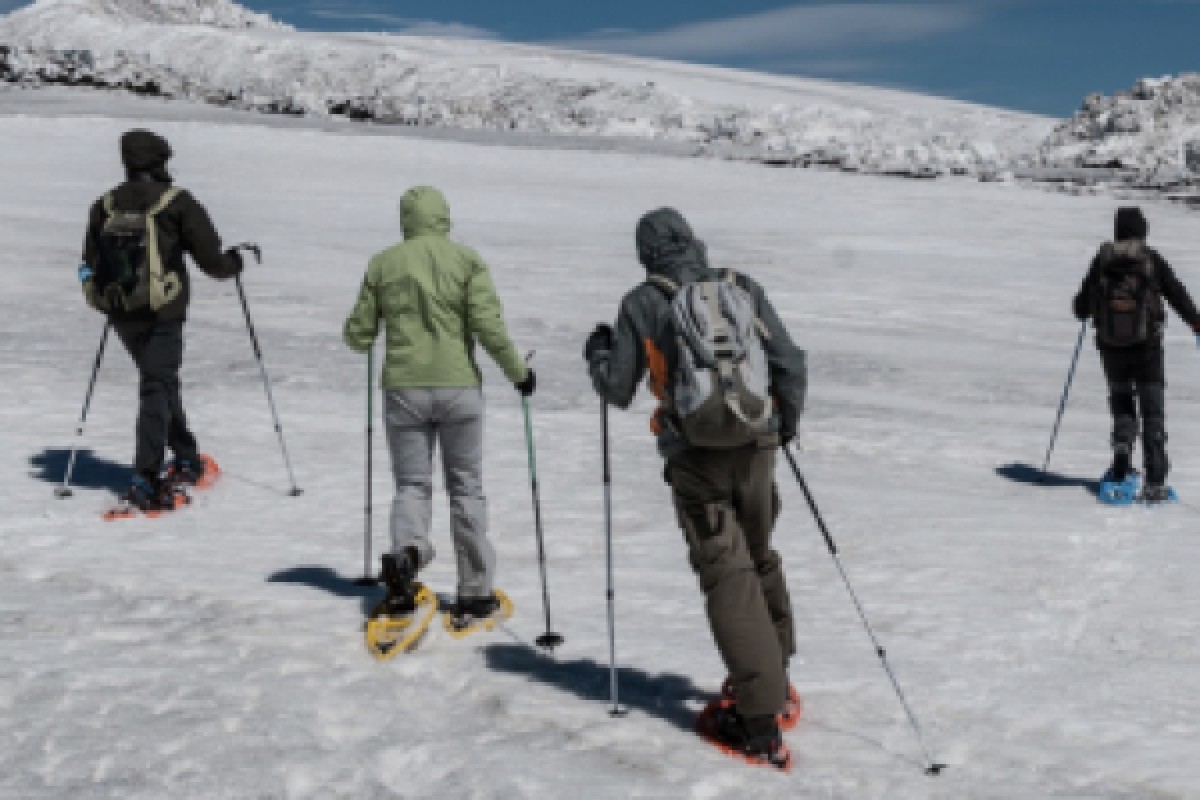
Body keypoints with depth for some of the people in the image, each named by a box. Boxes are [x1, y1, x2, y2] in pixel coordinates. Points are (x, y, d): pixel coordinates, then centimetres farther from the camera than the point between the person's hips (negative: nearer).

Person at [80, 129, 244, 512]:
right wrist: (235, 261, 14)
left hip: (122, 315, 5)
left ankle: (187, 460, 32)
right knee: (157, 388, -1)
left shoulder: (105, 205, 6)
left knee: (161, 381, 21)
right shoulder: (176, 201, -8)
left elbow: (90, 268, 9)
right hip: (162, 313, -5)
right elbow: (212, 259, -7)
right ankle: (145, 480, -9)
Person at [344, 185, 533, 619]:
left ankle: (406, 550, -18)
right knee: (466, 488, 10)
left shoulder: (383, 264, 4)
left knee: (412, 483, 12)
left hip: (403, 388, 1)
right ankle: (475, 592, 12)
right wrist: (518, 372, 2)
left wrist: (357, 335, 30)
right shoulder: (466, 259, -2)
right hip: (459, 388, -1)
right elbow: (489, 326, -10)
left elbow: (359, 335, 6)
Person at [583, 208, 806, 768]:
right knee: (760, 559, 24)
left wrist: (597, 353, 24)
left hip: (694, 455, -3)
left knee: (727, 577, -1)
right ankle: (774, 675, 39)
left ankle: (761, 722, -2)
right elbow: (791, 366, 4)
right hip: (756, 447, 3)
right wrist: (785, 424, 22)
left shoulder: (642, 303, -2)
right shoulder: (744, 289, 5)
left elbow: (618, 391, 3)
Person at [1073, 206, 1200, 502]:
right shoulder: (1152, 260, -6)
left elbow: (1082, 306, 1)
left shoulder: (1102, 259, -3)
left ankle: (1122, 445, -3)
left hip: (1111, 347, 1)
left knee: (1121, 399, 23)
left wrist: (1083, 310, 25)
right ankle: (1155, 482, 2)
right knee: (1152, 411, 7)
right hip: (1147, 347, -1)